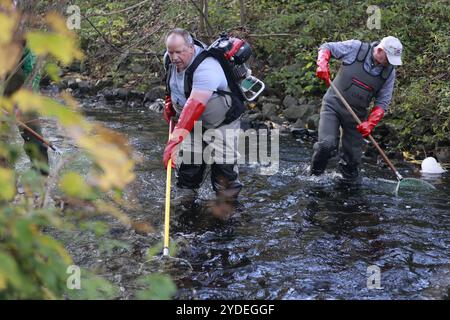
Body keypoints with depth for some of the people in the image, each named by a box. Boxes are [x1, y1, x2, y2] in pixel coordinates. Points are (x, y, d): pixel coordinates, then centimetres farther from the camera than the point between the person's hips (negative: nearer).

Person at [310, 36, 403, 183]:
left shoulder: (389, 72, -3)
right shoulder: (356, 48, -12)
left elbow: (382, 102, 0)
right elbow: (327, 47, 0)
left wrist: (370, 123, -14)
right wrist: (322, 64, -20)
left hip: (356, 114, 3)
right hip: (333, 105, -3)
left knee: (353, 155, 5)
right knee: (327, 144, -19)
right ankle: (314, 174, 5)